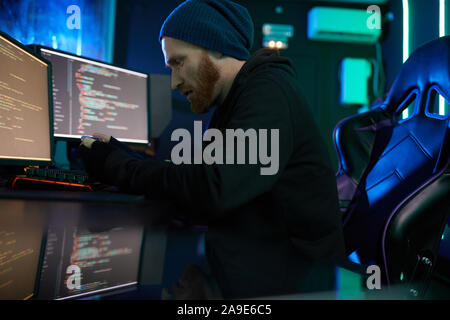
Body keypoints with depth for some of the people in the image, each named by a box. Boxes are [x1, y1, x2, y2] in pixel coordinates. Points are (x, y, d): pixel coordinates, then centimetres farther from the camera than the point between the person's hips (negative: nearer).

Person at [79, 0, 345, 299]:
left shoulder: (269, 92, -16)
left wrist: (117, 165, -14)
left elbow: (212, 191, -28)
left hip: (296, 270, -8)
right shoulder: (232, 101, 15)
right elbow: (195, 175, 7)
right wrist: (116, 158, -5)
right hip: (248, 255, 8)